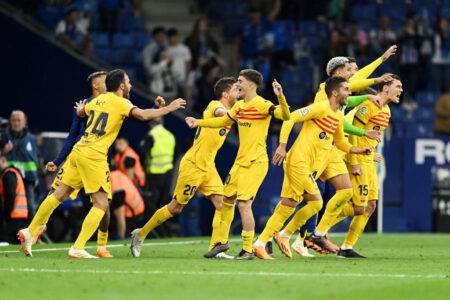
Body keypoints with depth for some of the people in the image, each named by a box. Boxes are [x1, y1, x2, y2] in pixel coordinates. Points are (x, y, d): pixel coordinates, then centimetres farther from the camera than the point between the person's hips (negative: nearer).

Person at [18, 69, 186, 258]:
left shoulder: (98, 99, 17)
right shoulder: (120, 102, -5)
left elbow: (80, 113, 36)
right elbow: (143, 115, -18)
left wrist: (80, 108, 60)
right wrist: (169, 108, -8)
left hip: (78, 151, 8)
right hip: (94, 157, -8)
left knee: (58, 195, 13)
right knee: (101, 205, -3)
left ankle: (29, 232, 13)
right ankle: (77, 249, -11)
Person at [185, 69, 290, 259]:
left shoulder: (261, 105, -13)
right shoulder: (239, 106, 12)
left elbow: (285, 115, -27)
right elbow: (223, 121, 29)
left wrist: (280, 97, -44)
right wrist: (198, 123, 24)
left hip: (256, 163, -9)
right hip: (240, 162, 9)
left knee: (243, 204, -13)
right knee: (227, 199, 16)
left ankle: (248, 250, -5)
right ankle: (223, 241, 33)